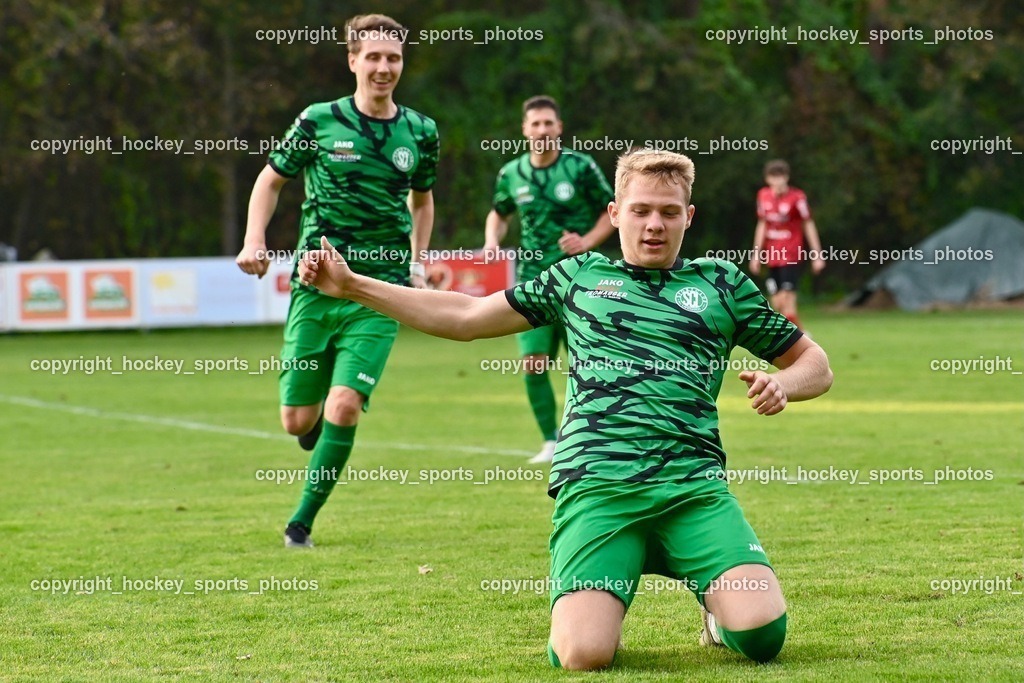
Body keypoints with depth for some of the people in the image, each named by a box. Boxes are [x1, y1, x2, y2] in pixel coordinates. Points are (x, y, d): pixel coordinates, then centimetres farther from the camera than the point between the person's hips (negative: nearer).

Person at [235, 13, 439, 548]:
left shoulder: (420, 133, 5)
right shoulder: (319, 121, -1)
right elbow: (270, 180, 12)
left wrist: (416, 264, 14)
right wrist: (255, 240, -2)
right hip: (316, 286, 0)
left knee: (344, 408, -15)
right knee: (298, 421, 2)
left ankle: (302, 520, 1)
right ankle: (318, 418, 41)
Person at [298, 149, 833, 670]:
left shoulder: (720, 282, 18)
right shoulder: (580, 276, 20)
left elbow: (814, 364, 23)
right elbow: (466, 316, 24)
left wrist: (783, 383, -2)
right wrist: (352, 286, 20)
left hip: (694, 488, 0)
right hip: (595, 485, 0)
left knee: (762, 632, -22)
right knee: (583, 654, -22)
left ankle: (718, 608, 16)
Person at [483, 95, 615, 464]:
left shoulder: (581, 167, -5)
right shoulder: (511, 174, 5)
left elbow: (611, 212, 2)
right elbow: (499, 213, 23)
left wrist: (587, 241, -13)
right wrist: (492, 240, 3)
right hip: (533, 277, 3)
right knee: (533, 364, -5)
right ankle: (551, 442, 7)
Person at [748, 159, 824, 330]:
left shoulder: (797, 197, -11)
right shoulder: (763, 195, 5)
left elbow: (808, 225, -4)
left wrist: (817, 255, -5)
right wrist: (756, 254, 14)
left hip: (792, 256, -6)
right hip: (772, 258, 6)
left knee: (786, 300, -15)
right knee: (777, 303, 4)